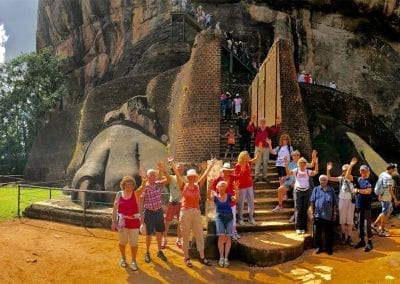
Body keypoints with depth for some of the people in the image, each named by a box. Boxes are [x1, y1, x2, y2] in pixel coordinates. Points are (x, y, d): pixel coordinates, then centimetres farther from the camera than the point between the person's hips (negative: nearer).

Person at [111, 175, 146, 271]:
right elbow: (115, 208, 2)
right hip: (122, 222, 1)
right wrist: (113, 221, -1)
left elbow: (142, 187, -26)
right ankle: (123, 258, 37)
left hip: (134, 221, -1)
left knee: (134, 243, 4)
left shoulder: (136, 193, -6)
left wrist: (144, 181, -47)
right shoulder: (119, 194, -1)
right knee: (123, 242, 15)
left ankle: (134, 261, 22)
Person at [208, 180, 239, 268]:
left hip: (229, 217, 1)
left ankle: (226, 258, 0)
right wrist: (209, 188, -35)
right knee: (221, 237, -14)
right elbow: (209, 198, -18)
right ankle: (221, 257, -3)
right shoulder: (215, 196, 4)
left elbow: (235, 199, -15)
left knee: (228, 237, -9)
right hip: (219, 217, -1)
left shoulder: (229, 196, 5)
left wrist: (236, 190, -32)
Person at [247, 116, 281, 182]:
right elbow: (249, 129, -15)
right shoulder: (256, 128, -2)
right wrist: (252, 122, -31)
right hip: (258, 148, -1)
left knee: (265, 162, 6)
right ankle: (257, 176, 6)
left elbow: (276, 131, -5)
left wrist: (278, 124, -20)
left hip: (266, 148, 1)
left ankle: (264, 176, 14)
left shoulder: (268, 129, 1)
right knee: (258, 162, 2)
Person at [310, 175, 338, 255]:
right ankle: (318, 247, 17)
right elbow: (312, 202, 5)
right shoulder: (316, 189, 6)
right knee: (318, 232, 5)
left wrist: (334, 213, 7)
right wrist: (312, 212, 0)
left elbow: (334, 203, 10)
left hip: (328, 215, 0)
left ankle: (329, 248, 16)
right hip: (318, 214, 0)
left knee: (329, 233, 5)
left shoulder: (331, 190, 8)